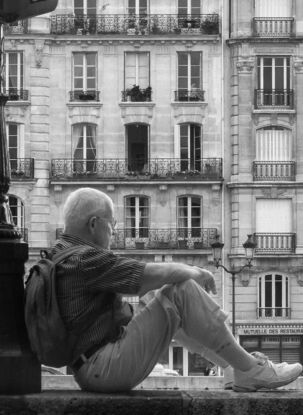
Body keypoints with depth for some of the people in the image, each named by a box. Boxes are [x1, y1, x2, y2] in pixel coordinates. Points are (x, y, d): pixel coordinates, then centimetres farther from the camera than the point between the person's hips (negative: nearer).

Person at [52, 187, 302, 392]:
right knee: (183, 290, -12)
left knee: (158, 298, 22)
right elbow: (155, 274, -20)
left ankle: (236, 367, 20)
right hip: (108, 368, -11)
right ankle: (250, 370, -5)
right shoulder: (85, 260, -17)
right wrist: (196, 273, 0)